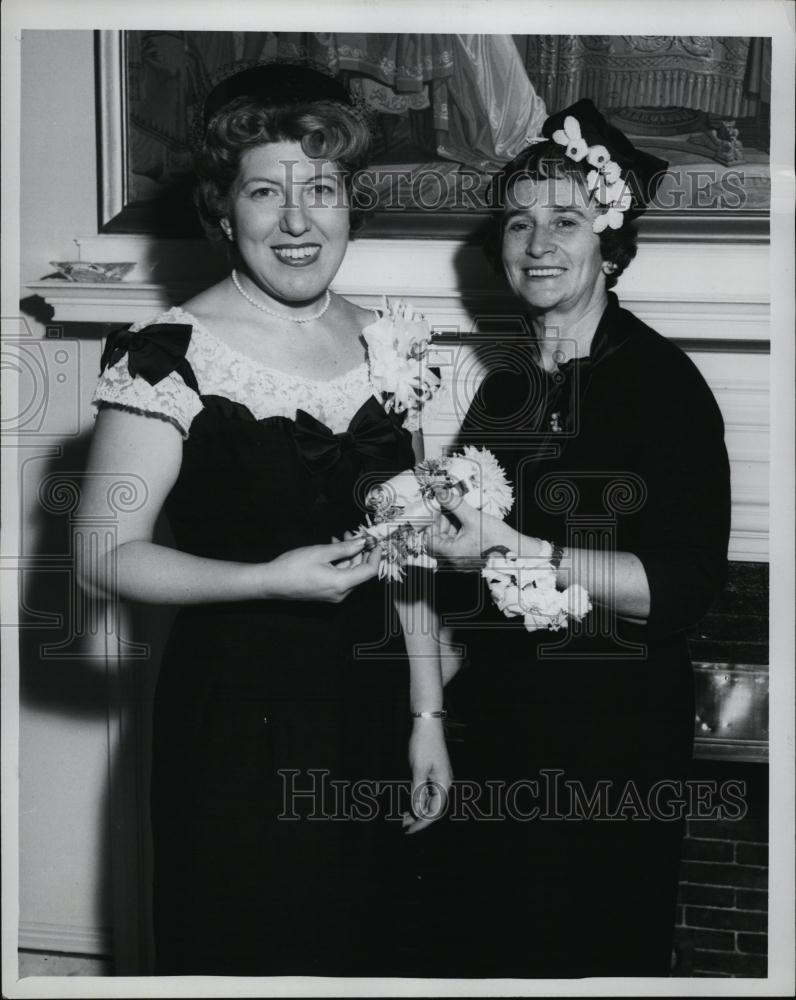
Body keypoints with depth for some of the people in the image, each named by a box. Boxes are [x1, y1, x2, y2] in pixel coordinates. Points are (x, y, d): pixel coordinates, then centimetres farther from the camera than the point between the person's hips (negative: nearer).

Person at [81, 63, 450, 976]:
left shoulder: (384, 346, 4)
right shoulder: (171, 354, -14)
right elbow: (108, 556, -13)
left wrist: (427, 712, 7)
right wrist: (271, 579, -23)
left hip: (366, 708, 5)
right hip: (236, 718, -5)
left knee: (356, 944, 18)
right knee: (242, 950, 9)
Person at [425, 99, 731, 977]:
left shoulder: (661, 381, -12)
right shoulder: (499, 382, 6)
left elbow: (689, 583, -21)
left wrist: (522, 553, -26)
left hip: (616, 739, -5)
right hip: (497, 726, 6)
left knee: (600, 954, 10)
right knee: (489, 947, 17)